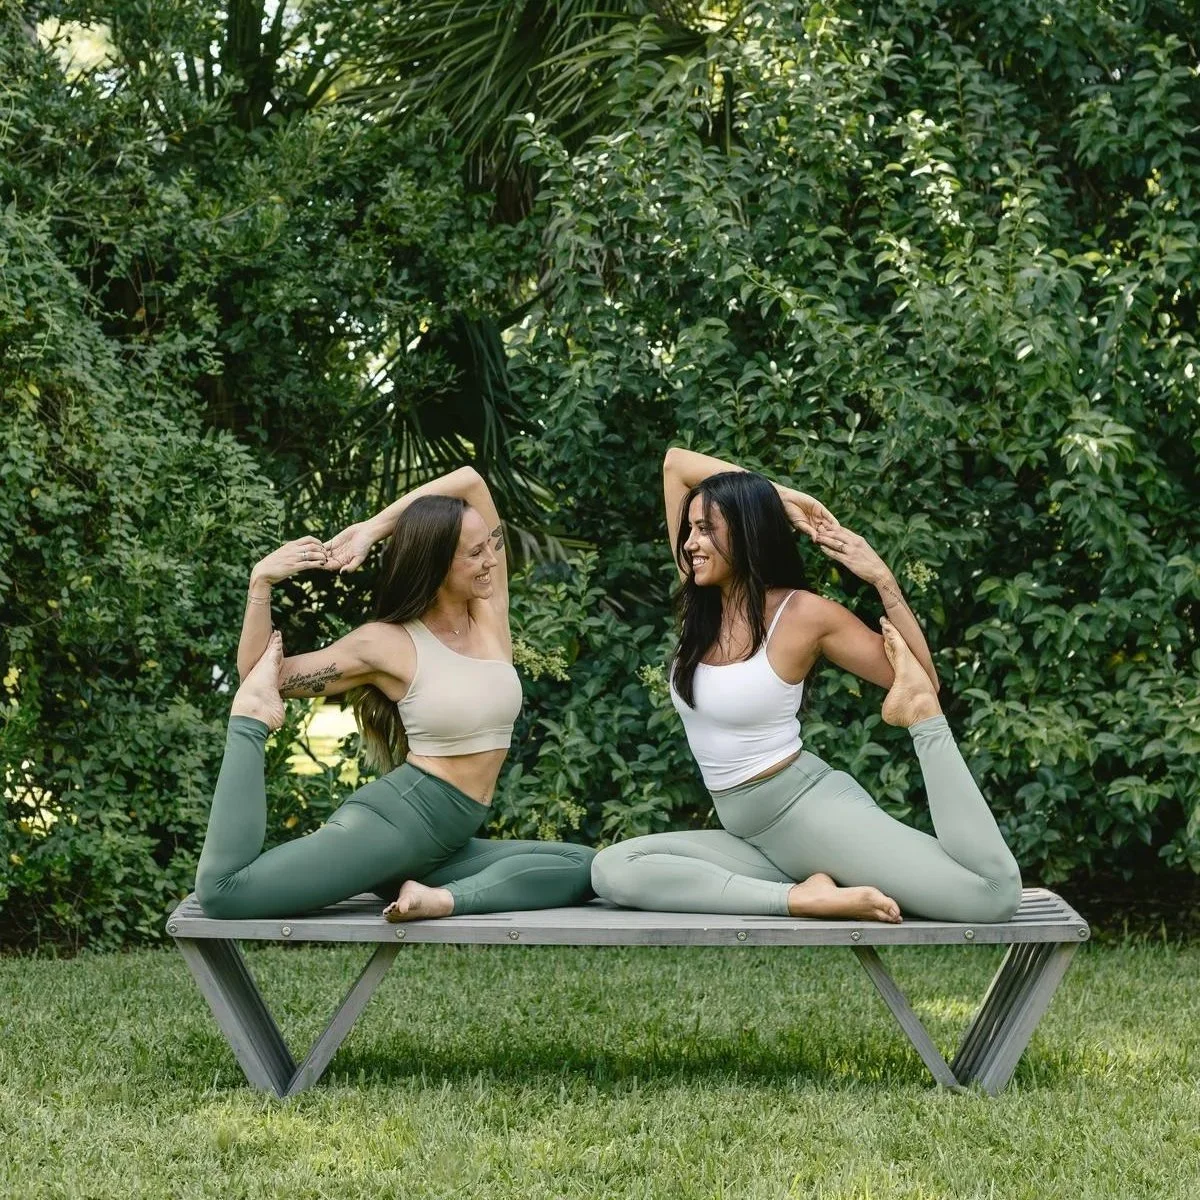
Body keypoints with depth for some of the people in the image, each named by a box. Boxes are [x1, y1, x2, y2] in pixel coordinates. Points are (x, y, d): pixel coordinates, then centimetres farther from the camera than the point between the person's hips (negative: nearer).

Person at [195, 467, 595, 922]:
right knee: (225, 892, -24)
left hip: (447, 846, 6)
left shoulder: (490, 615, 11)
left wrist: (372, 529, 5)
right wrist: (261, 582, -11)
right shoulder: (387, 644, -2)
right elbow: (258, 675, 1)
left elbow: (471, 480, 9)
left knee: (584, 868, -15)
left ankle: (445, 899, -26)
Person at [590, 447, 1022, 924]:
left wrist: (883, 580, -13)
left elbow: (921, 680, -4)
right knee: (611, 869, -23)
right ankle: (800, 897, -28)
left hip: (814, 810, -7)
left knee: (995, 894, -23)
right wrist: (780, 498, 7)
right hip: (752, 837, 7)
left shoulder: (804, 614, -8)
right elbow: (675, 463, 11)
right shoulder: (700, 601, 8)